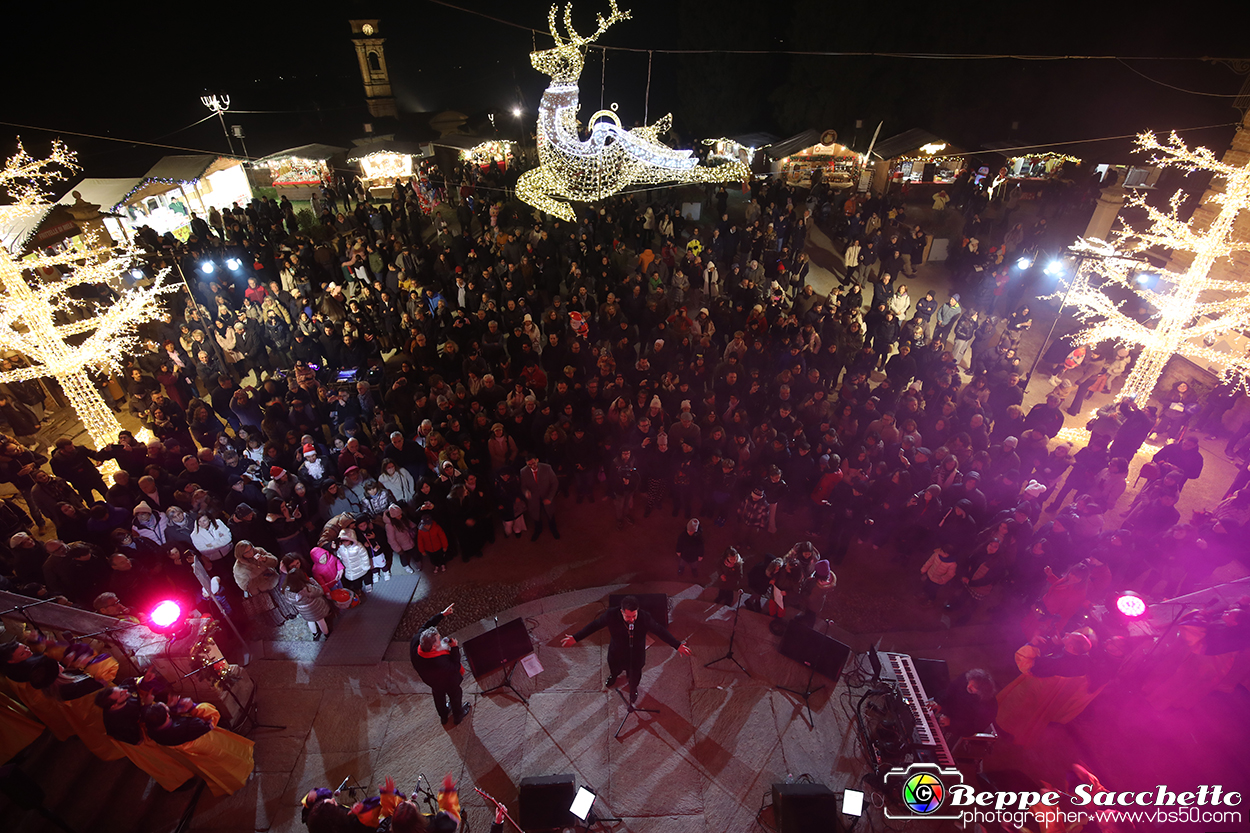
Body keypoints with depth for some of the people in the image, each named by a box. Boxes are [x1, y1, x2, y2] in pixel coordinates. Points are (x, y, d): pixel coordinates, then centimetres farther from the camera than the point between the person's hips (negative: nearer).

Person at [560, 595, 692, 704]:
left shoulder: (645, 617, -35)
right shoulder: (611, 615, -34)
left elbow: (660, 631, -22)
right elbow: (594, 625, -19)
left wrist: (678, 646, -20)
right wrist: (575, 638, -16)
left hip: (636, 657, -1)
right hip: (616, 655, 1)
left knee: (634, 676, 29)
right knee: (614, 669, 33)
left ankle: (633, 689, 66)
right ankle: (613, 676, 73)